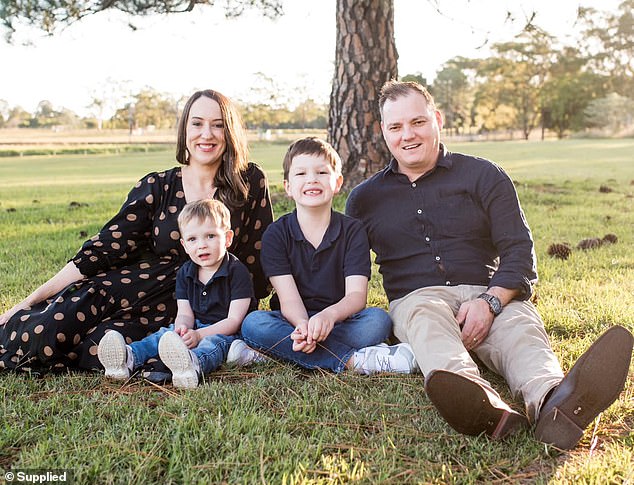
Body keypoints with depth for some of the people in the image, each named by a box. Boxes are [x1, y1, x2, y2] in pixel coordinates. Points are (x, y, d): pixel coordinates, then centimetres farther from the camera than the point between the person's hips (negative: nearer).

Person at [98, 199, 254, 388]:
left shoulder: (237, 271, -10)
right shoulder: (185, 273, 9)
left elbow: (234, 320, -14)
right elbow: (184, 313, 3)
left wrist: (199, 334, -26)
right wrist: (182, 329, -24)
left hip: (225, 332, -6)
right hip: (194, 328, 7)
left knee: (213, 342, -37)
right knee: (163, 334, -18)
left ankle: (194, 364, -71)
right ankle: (129, 358, -45)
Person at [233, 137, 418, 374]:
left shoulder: (352, 231, -2)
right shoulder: (276, 234, -2)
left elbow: (357, 295, -13)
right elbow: (288, 299, -12)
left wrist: (329, 315, -37)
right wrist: (303, 326, -36)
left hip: (339, 321, 0)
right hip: (294, 321, 0)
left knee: (378, 320, -29)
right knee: (252, 323, -30)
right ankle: (354, 360, -33)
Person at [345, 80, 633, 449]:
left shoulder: (483, 176, 11)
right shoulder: (364, 198, 17)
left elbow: (519, 252, 2)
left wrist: (489, 300, -17)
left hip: (489, 295, 1)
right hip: (415, 298, 0)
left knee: (520, 322, -34)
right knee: (428, 318, -37)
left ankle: (554, 405, -67)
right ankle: (483, 407, -67)